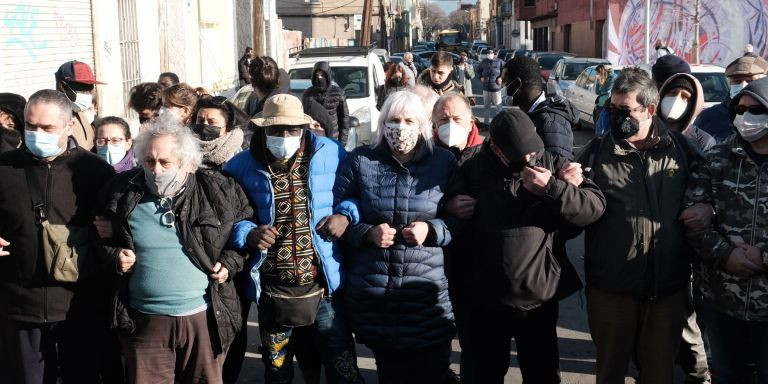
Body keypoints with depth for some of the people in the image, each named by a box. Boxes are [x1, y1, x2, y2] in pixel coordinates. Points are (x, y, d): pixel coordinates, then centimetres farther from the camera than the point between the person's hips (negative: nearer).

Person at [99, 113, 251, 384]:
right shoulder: (122, 193, -1)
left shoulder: (219, 191, -4)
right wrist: (113, 257, -6)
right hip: (144, 321, 1)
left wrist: (230, 262, -4)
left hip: (204, 317, 0)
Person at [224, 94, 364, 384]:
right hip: (272, 293, 2)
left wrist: (345, 215, -9)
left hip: (324, 287, -1)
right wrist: (249, 234, -15)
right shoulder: (241, 167, -2)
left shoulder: (330, 154, -2)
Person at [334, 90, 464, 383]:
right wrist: (368, 233, -13)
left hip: (428, 291, 0)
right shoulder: (360, 161, 2)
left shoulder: (443, 163, 3)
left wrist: (431, 230, -14)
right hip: (373, 293, 1)